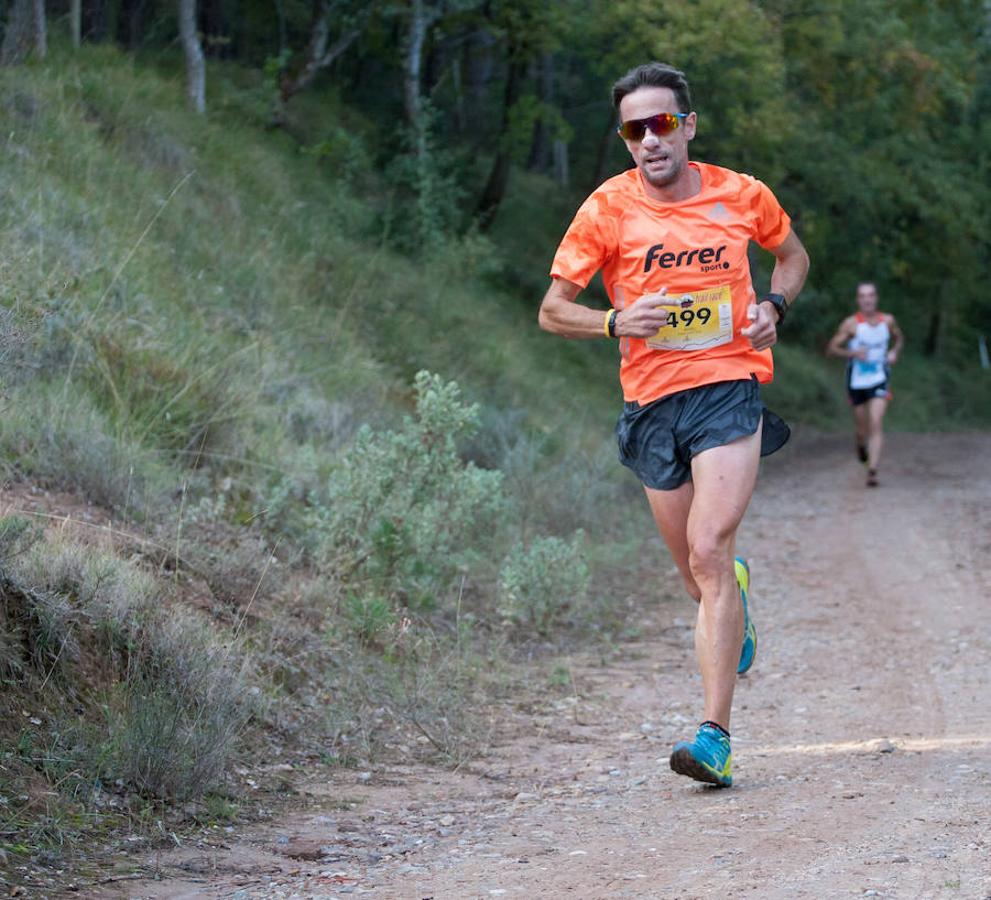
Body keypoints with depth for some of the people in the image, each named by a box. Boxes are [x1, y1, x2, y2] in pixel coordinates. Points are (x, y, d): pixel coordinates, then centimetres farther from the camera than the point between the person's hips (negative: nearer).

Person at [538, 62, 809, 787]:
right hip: (654, 401, 2)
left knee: (708, 552, -17)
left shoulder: (742, 196, 2)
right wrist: (615, 322, -17)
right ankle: (736, 591, 50)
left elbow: (792, 253, 22)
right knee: (699, 572, 9)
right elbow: (553, 310, 2)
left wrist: (774, 307, 2)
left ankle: (715, 739, -18)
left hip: (730, 385, -2)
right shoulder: (608, 209, -1)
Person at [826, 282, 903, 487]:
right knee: (861, 427, 13)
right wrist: (852, 353, -25)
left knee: (876, 424, -16)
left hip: (879, 380, 0)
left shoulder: (887, 321, -1)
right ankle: (861, 445, 50)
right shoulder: (851, 324, -10)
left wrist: (895, 351, -1)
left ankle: (872, 471, -20)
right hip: (856, 383, 0)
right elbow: (831, 348, -9)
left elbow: (899, 338, 20)